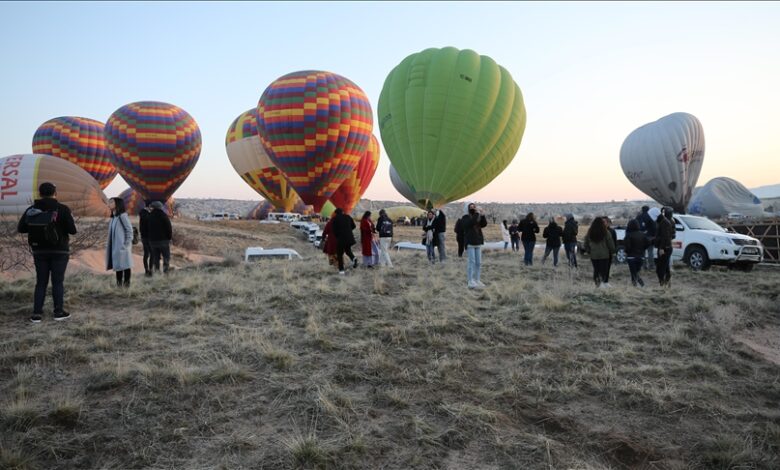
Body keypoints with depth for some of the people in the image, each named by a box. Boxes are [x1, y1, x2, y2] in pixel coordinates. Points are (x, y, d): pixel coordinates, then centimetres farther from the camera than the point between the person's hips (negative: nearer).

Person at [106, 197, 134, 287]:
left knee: (125, 265, -3)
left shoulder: (123, 216, -12)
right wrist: (108, 243, 12)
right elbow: (112, 233, 19)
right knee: (117, 265, 12)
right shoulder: (113, 217, 14)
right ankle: (119, 284, 18)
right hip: (115, 247, 9)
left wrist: (127, 244, -14)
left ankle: (126, 283, 1)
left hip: (122, 247, -9)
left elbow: (130, 230, -13)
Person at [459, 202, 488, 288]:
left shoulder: (477, 217, 14)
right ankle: (471, 282, -7)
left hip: (478, 243, 6)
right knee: (472, 262, -9)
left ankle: (477, 280, 14)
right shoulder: (465, 218, -3)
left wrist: (481, 215, -9)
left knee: (478, 263, 7)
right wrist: (477, 214, -20)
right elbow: (470, 223, -23)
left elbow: (484, 224, 2)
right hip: (470, 243, -6)